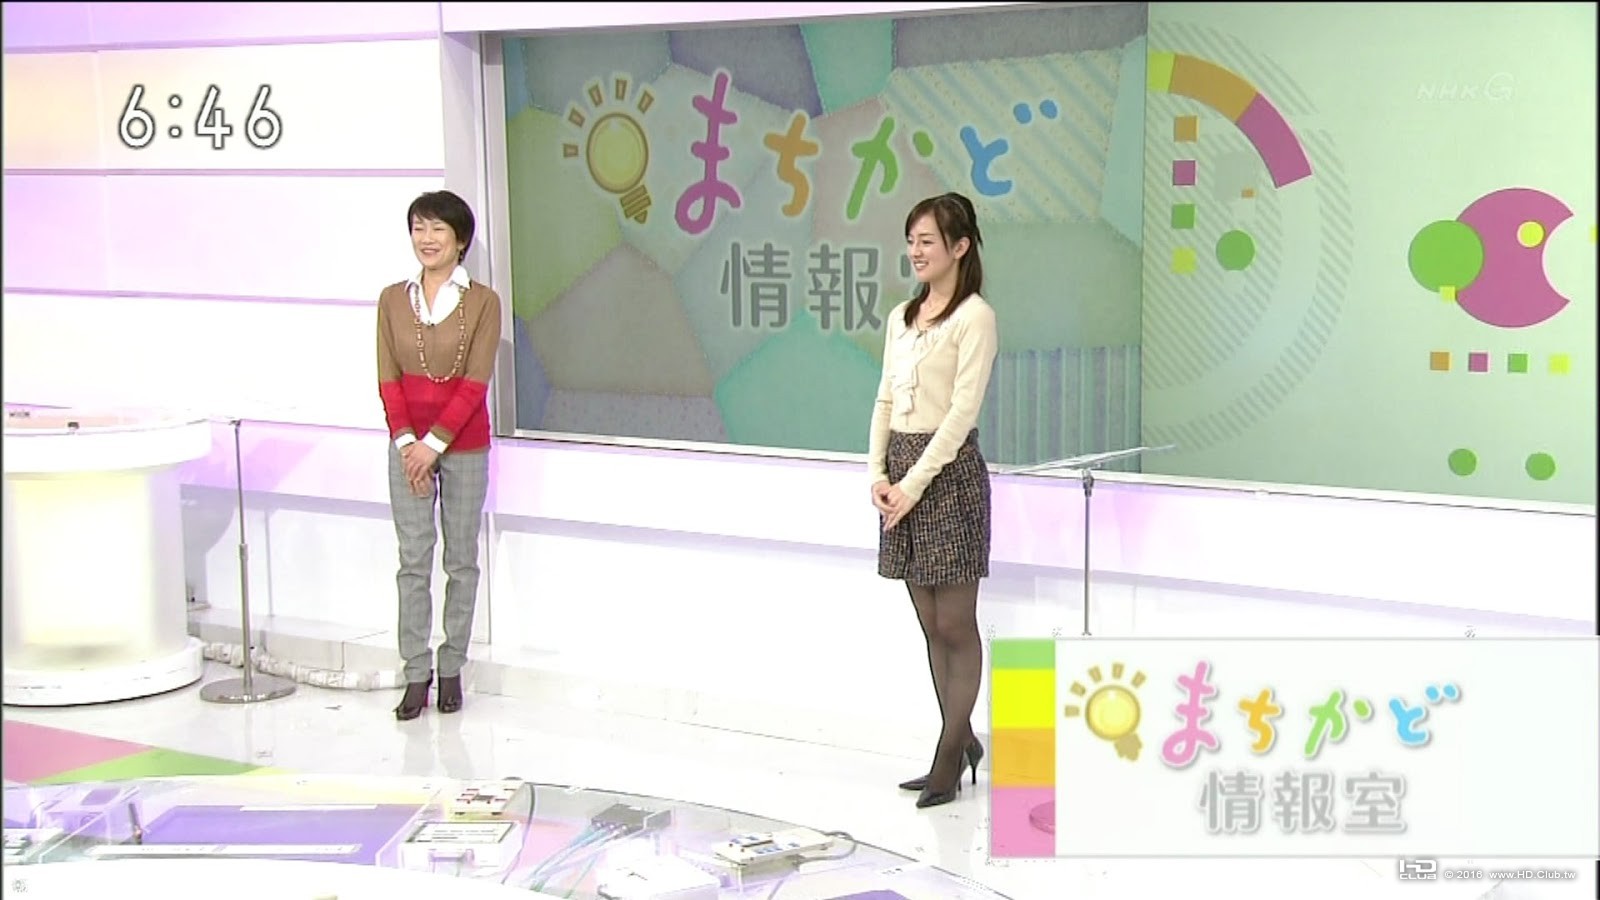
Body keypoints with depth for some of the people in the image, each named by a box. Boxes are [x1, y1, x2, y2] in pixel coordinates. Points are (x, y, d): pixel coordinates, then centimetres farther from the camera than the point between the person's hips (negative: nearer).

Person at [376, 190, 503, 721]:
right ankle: (416, 674, 7)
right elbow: (389, 380, 0)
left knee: (461, 559, 6)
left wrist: (433, 443, -15)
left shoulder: (482, 302, -5)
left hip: (463, 446, -2)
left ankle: (451, 670, 15)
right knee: (413, 560, 2)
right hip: (408, 445, 2)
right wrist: (407, 442, -11)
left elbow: (474, 383, -10)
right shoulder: (393, 300, 3)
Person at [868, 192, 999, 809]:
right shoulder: (901, 317, 14)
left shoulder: (975, 318, -9)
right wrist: (877, 473, 0)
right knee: (932, 627, 11)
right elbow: (885, 400, 14)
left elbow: (962, 410, -15)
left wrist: (914, 483, -17)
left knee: (955, 626, 0)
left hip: (949, 470, -8)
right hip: (902, 471, 8)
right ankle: (963, 741, 22)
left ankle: (950, 755, 6)